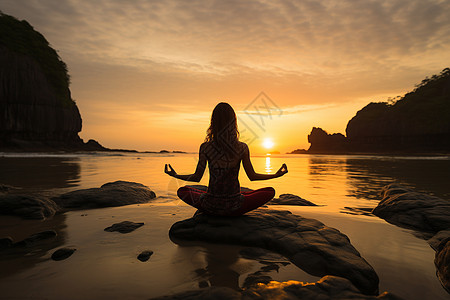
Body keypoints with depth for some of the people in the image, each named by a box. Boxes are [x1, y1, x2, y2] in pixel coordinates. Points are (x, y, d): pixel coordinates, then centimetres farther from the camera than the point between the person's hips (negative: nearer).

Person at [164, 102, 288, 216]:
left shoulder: (205, 148, -11)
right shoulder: (242, 148, -12)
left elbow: (197, 177, -2)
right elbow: (252, 176, -1)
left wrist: (174, 174, 17)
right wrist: (277, 174, 14)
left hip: (210, 207, 1)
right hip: (234, 208, -1)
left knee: (182, 191, 28)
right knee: (270, 191, 18)